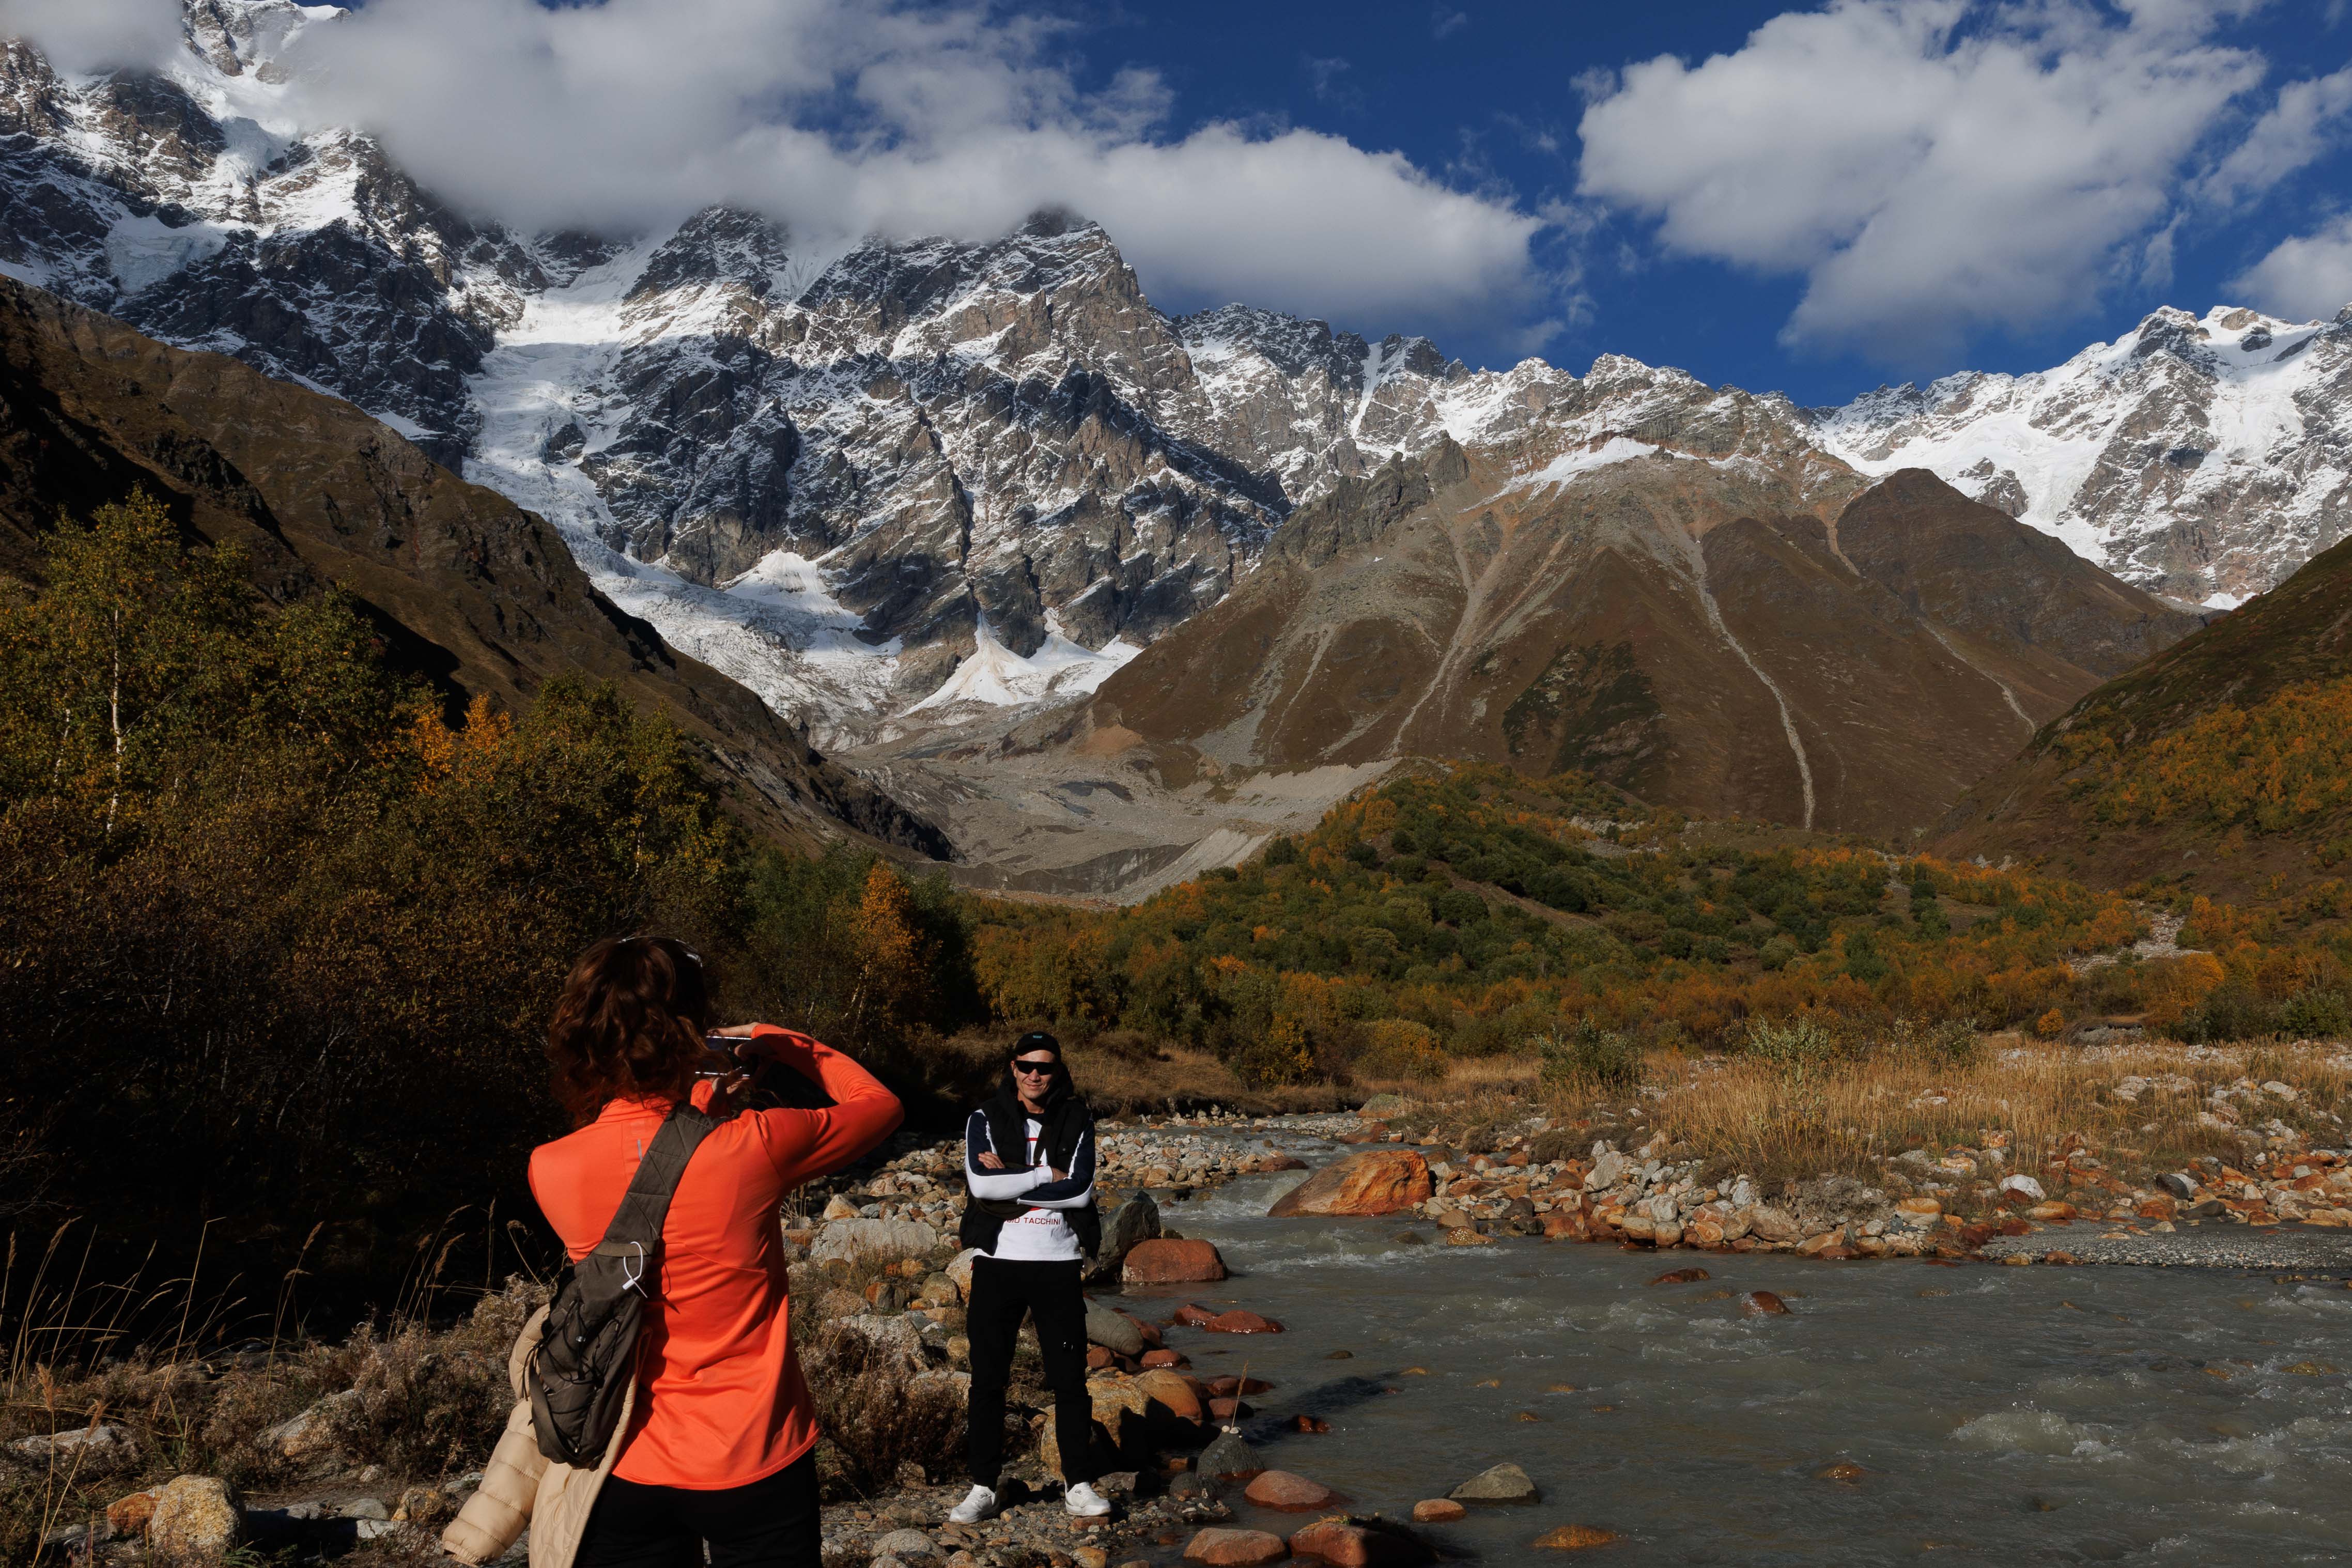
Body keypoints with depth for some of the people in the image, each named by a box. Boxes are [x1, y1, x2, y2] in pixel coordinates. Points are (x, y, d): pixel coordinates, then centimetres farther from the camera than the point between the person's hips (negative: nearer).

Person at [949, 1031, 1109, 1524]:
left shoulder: (1076, 1120, 2)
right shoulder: (986, 1120, 1)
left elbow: (1080, 1191, -11)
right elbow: (980, 1183, -16)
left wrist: (1010, 1181, -12)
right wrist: (1047, 1175, -13)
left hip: (1057, 1265, 0)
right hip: (998, 1262, 0)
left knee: (1070, 1378, 4)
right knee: (988, 1378, 7)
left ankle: (1079, 1484, 15)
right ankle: (982, 1487, 17)